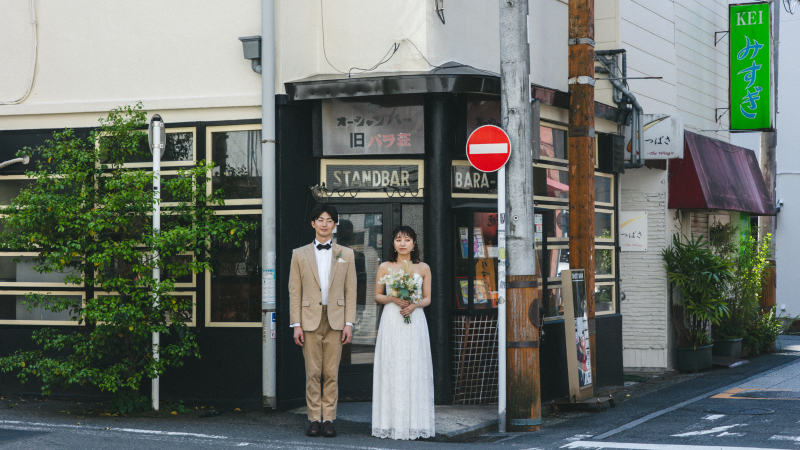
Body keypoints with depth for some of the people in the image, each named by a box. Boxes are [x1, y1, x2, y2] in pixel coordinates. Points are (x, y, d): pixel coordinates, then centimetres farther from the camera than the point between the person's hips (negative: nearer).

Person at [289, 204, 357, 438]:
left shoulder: (346, 254, 11)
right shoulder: (300, 254, 8)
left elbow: (350, 292, 7)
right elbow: (294, 292, 5)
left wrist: (349, 324, -1)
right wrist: (296, 324, -2)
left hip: (335, 320, 1)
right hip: (310, 320, 0)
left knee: (331, 373, 1)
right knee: (313, 373, 0)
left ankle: (328, 419, 6)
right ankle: (314, 419, 6)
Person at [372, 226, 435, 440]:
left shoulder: (423, 268, 7)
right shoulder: (385, 268, 5)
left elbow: (428, 298, 9)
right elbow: (377, 295, 8)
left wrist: (414, 305, -11)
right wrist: (392, 299, -11)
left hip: (414, 321, 1)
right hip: (391, 323, -1)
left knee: (415, 370, -1)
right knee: (392, 370, -3)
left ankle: (415, 423, 4)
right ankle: (393, 423, 1)